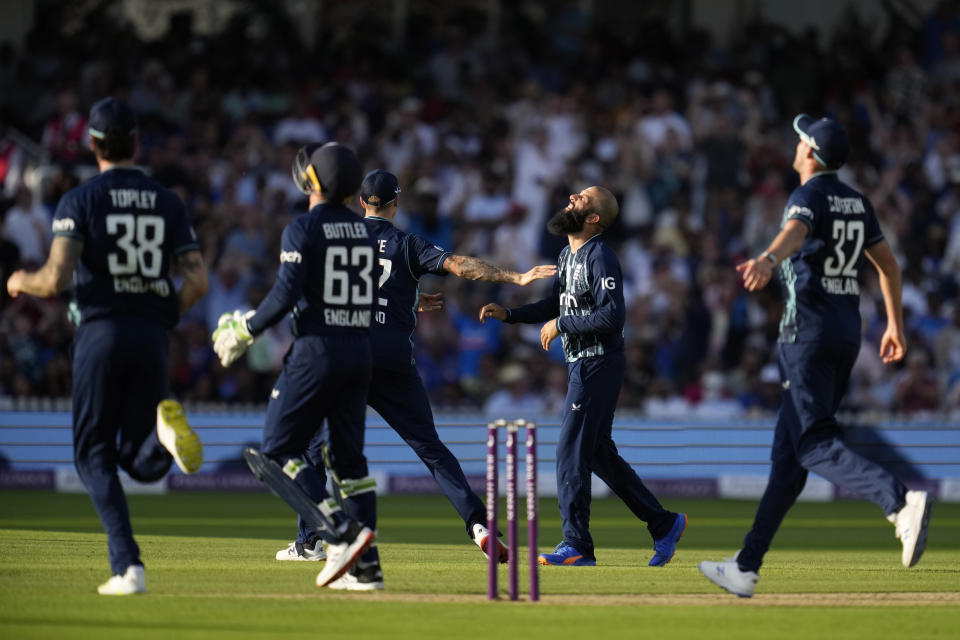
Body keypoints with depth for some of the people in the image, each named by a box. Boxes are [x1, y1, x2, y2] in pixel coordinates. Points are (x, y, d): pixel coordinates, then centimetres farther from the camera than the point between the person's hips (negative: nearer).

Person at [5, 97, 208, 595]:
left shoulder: (80, 201, -2)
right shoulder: (168, 203, 9)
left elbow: (55, 280, -12)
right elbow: (197, 280, 2)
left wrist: (20, 282, 9)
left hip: (100, 331, -3)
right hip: (152, 336, 3)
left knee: (94, 455, 6)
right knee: (142, 463, 12)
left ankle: (128, 566, -12)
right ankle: (164, 427, -26)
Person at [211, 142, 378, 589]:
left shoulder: (303, 229, -10)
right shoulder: (362, 229, 12)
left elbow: (286, 295, -18)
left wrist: (246, 331, -4)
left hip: (317, 350, -7)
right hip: (360, 350, 7)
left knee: (280, 451, -1)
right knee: (348, 455, 11)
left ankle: (342, 532, -18)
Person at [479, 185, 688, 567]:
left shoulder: (600, 257, -16)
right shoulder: (568, 256, 14)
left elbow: (613, 316, -24)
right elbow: (555, 305, 23)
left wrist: (561, 324, -18)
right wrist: (508, 315, 12)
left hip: (599, 365, -10)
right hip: (582, 365, 10)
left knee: (571, 453, -9)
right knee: (599, 455, 14)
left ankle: (577, 547, -5)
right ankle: (664, 524, 21)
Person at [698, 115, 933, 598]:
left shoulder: (809, 196, -10)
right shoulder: (856, 202, 15)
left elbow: (795, 231, -33)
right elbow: (888, 264, 21)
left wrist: (767, 260, -54)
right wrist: (895, 326, 30)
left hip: (808, 332, -8)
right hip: (847, 332, 8)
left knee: (814, 445, -15)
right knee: (788, 452, 12)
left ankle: (900, 502, -40)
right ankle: (746, 568, 16)